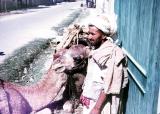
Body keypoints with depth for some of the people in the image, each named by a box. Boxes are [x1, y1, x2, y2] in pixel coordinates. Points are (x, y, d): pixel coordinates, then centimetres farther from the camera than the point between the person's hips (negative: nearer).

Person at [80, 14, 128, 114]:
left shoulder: (112, 54, -22)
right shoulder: (96, 50, 3)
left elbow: (108, 86, -23)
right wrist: (84, 92, 11)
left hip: (103, 104, -7)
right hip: (90, 99, 8)